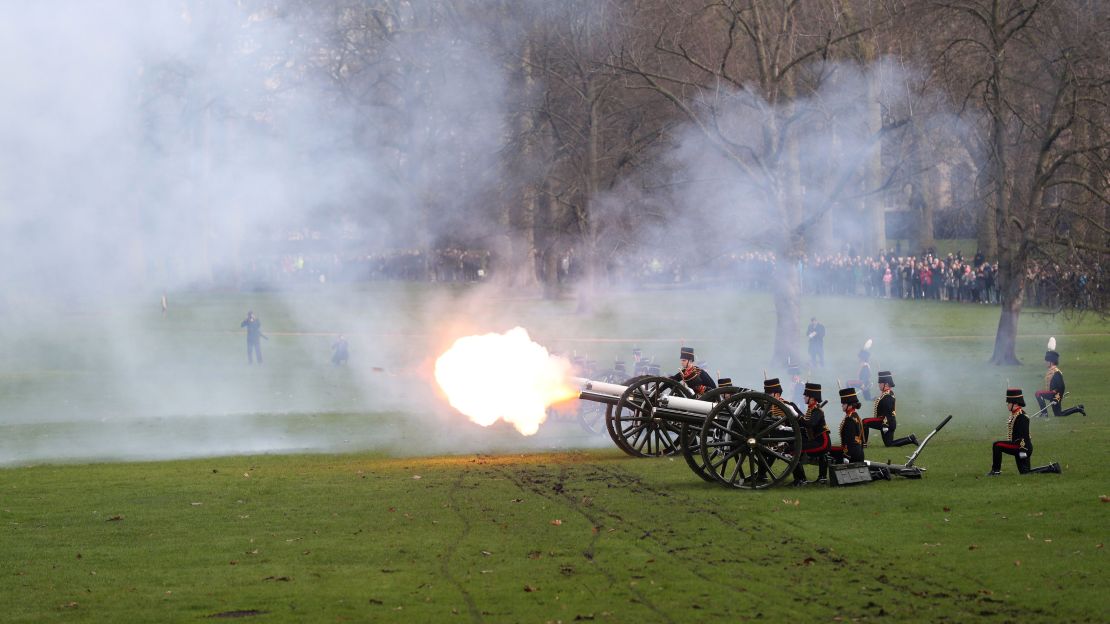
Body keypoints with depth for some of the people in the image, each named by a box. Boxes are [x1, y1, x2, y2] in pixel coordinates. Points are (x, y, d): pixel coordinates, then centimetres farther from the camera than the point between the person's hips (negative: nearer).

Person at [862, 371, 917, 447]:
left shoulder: (887, 396, -18)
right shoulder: (890, 393, 13)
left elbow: (888, 412, -25)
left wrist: (885, 424, -27)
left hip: (886, 421, -10)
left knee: (865, 422, -11)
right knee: (889, 443, 14)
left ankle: (863, 442, -8)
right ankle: (910, 439, 12)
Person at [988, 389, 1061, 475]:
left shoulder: (1021, 416, -17)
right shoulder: (1014, 414, 14)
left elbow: (1024, 435, -23)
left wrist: (1023, 449, -26)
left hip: (1021, 446, -11)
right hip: (1019, 446, 11)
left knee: (997, 445, -18)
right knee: (1024, 472, 14)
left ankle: (996, 470, -9)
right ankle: (1052, 468, 19)